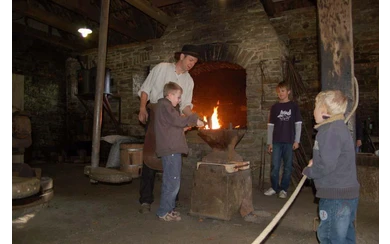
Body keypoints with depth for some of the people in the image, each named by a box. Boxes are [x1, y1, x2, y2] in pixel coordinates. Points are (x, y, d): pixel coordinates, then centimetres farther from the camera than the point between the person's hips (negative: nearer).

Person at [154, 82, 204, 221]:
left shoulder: (165, 106, 23)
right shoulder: (164, 105, -9)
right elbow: (177, 120, -19)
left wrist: (185, 126, 12)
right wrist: (194, 120, -10)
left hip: (172, 150, 11)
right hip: (170, 150, -11)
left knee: (171, 182, 16)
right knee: (172, 183, -6)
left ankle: (169, 209, 25)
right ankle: (164, 212, 3)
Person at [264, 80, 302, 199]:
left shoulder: (294, 106, 2)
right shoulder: (274, 107, 7)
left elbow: (298, 124, 1)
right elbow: (270, 125, 7)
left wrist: (296, 140, -4)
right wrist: (269, 142, 3)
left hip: (289, 141, -1)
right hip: (276, 142, 1)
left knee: (287, 167, 5)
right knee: (275, 166, 1)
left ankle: (283, 189, 18)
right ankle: (274, 187, 18)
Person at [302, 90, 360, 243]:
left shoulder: (330, 131, -20)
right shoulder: (339, 127, 12)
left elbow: (326, 165, -25)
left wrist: (308, 171, -7)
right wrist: (315, 162, 4)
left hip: (335, 196, -10)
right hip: (347, 193, 10)